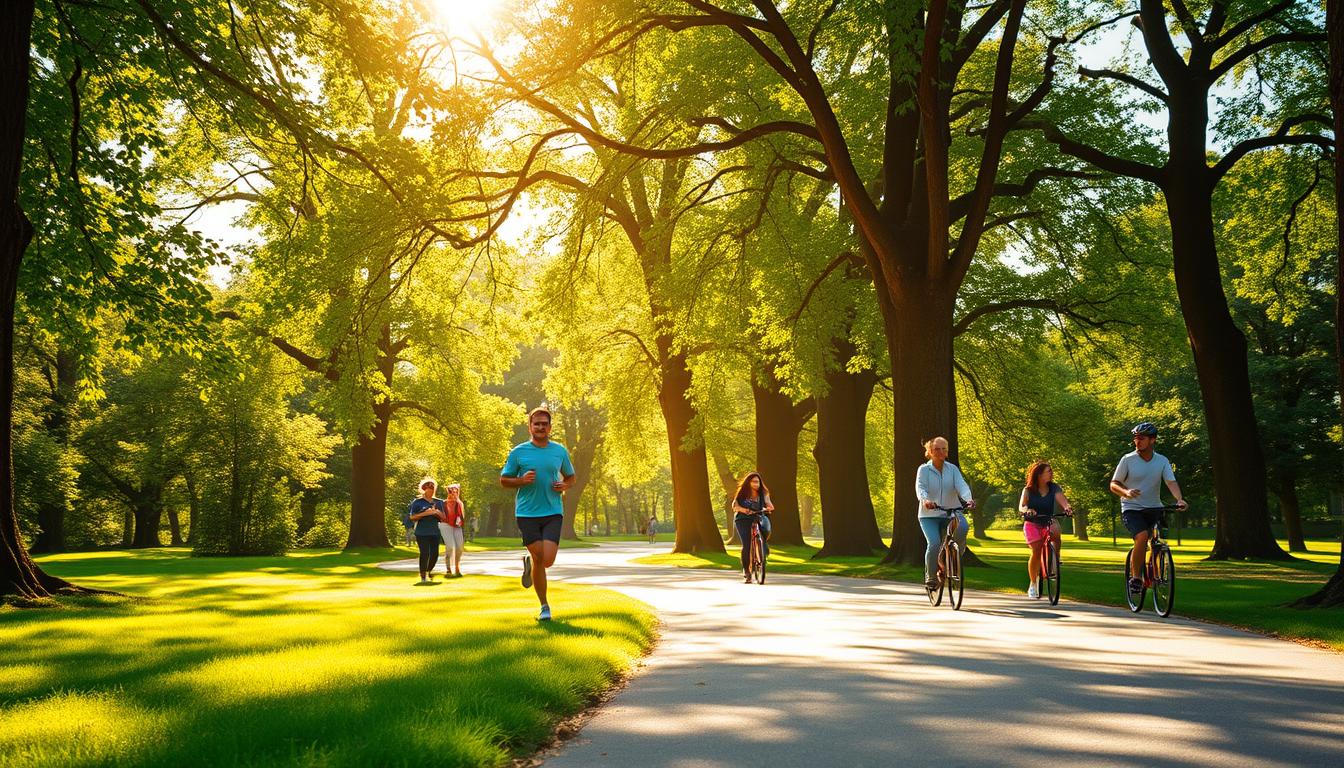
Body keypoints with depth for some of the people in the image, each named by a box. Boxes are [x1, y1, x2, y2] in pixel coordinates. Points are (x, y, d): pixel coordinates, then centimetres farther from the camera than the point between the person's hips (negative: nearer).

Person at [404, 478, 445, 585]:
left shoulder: (438, 502, 13)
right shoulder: (417, 502, -1)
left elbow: (443, 518, 16)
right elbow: (411, 517, -6)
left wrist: (438, 513, -7)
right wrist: (425, 513, -17)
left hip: (434, 532, 4)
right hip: (422, 532, -4)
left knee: (435, 554, 1)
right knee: (425, 553, -13)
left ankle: (428, 572, 28)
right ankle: (423, 577, -3)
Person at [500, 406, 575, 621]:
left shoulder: (560, 451, 8)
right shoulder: (518, 452, 1)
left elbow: (570, 476, 21)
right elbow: (504, 480, 7)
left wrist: (564, 486, -2)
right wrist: (522, 480, -12)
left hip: (553, 512, 1)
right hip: (527, 513, -1)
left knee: (548, 560, -11)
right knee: (538, 558, -3)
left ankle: (529, 564, 27)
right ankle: (544, 606, 13)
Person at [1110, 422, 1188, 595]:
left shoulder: (1162, 461, 2)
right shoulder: (1127, 459, -5)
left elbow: (1171, 482, -9)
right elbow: (1113, 485, -4)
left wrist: (1179, 499, -29)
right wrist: (1126, 492, -26)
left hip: (1154, 509, 3)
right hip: (1131, 509, -3)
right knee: (1142, 536, -28)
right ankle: (1135, 577, -13)